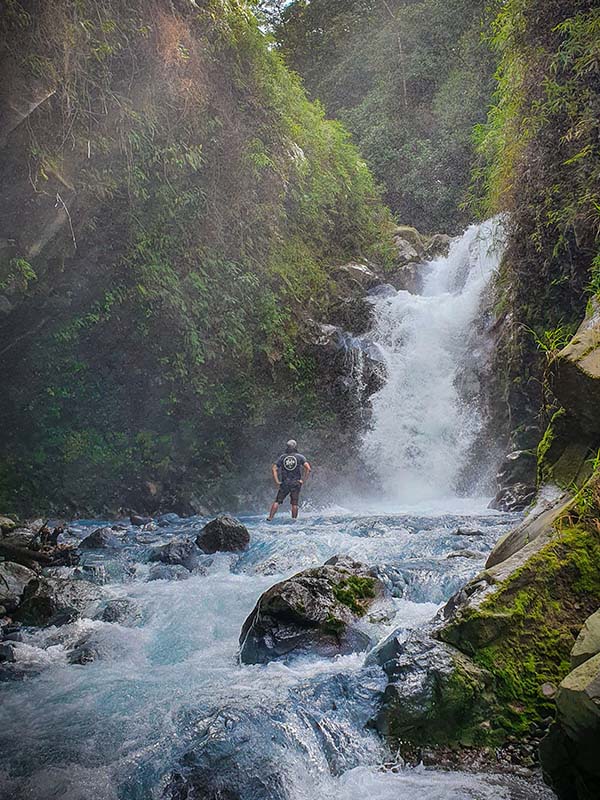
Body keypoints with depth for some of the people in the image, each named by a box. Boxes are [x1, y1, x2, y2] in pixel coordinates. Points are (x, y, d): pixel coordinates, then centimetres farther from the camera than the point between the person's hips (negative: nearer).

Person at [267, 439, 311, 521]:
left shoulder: (282, 457, 5)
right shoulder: (300, 457, 0)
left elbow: (273, 469, -2)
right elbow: (308, 468, -11)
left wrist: (277, 481, -1)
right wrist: (304, 480, -6)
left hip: (284, 483, 1)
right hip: (296, 483, -1)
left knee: (277, 501, 6)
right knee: (294, 504, 6)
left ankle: (270, 518, -2)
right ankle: (294, 520, 6)